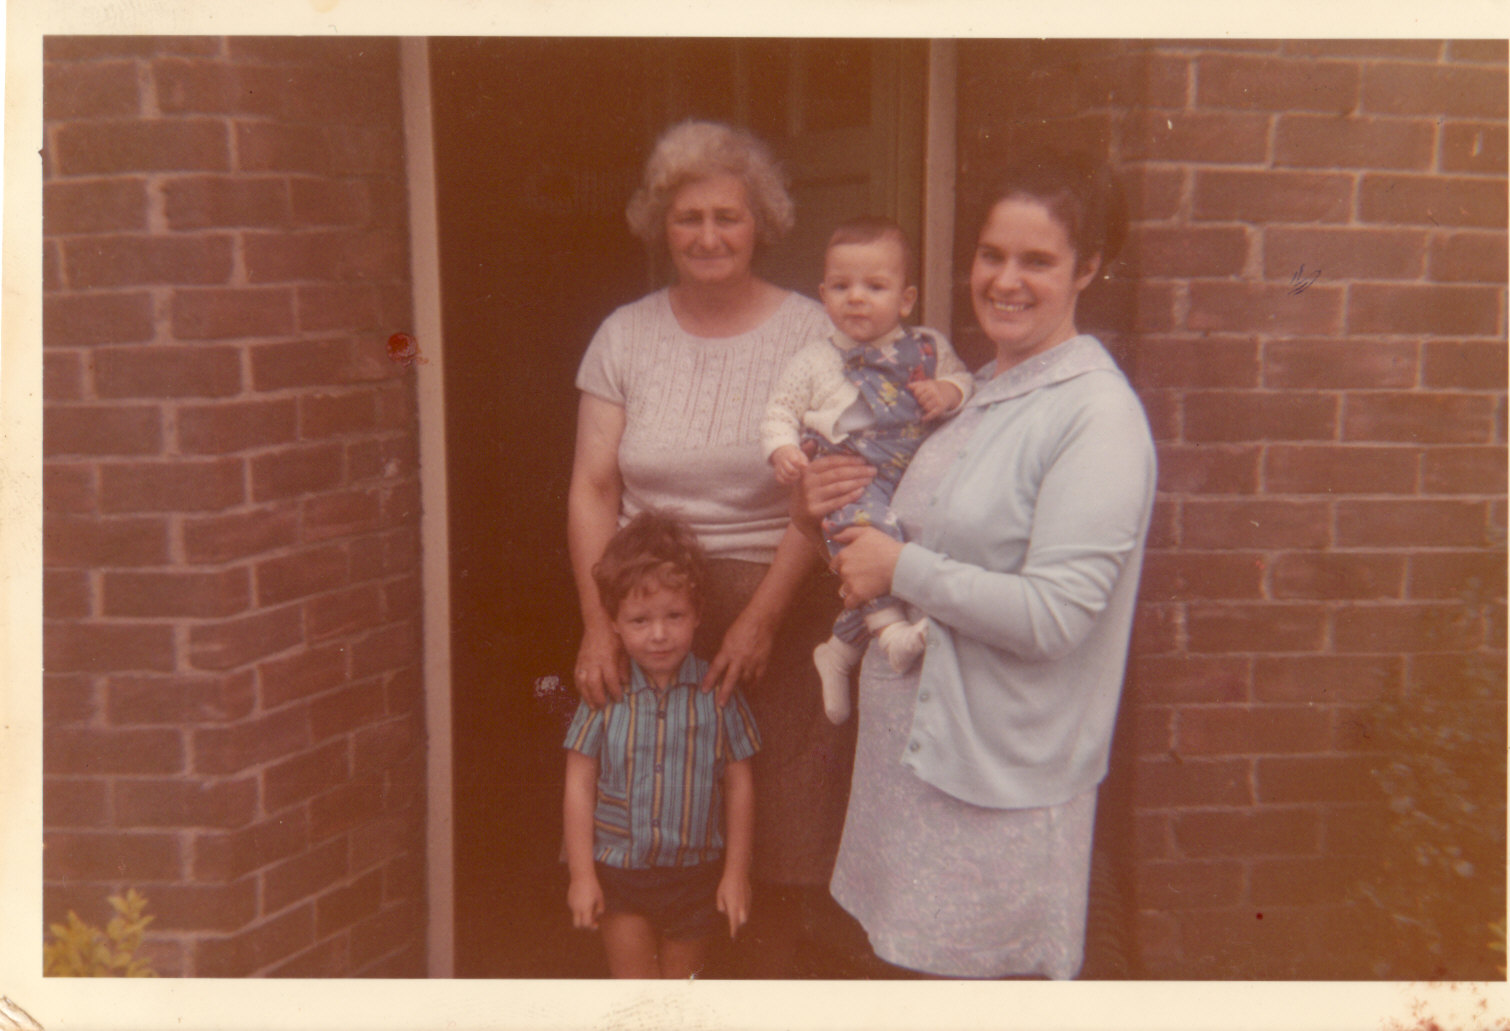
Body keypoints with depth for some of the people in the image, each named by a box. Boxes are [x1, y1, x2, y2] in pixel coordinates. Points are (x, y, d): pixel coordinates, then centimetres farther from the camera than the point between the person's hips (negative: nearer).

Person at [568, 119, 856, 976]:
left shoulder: (810, 335, -1)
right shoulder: (625, 336, 6)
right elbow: (592, 489, 2)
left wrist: (759, 621, -16)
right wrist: (599, 623, -8)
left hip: (778, 609, -2)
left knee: (774, 847, 3)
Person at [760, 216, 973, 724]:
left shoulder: (927, 348, 9)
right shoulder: (814, 361, 5)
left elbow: (963, 377, 19)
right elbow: (780, 413, 8)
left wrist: (949, 392, -5)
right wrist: (783, 449, -12)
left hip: (915, 482, 4)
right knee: (865, 521, -35)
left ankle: (839, 652, 19)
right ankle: (890, 626, -37)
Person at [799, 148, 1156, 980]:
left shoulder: (1098, 416, -17)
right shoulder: (974, 392, 9)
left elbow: (1053, 615, -24)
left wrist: (901, 570, -16)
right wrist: (833, 508, 0)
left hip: (1003, 777, -8)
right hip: (917, 740, 8)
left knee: (981, 972, 7)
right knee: (914, 962, 19)